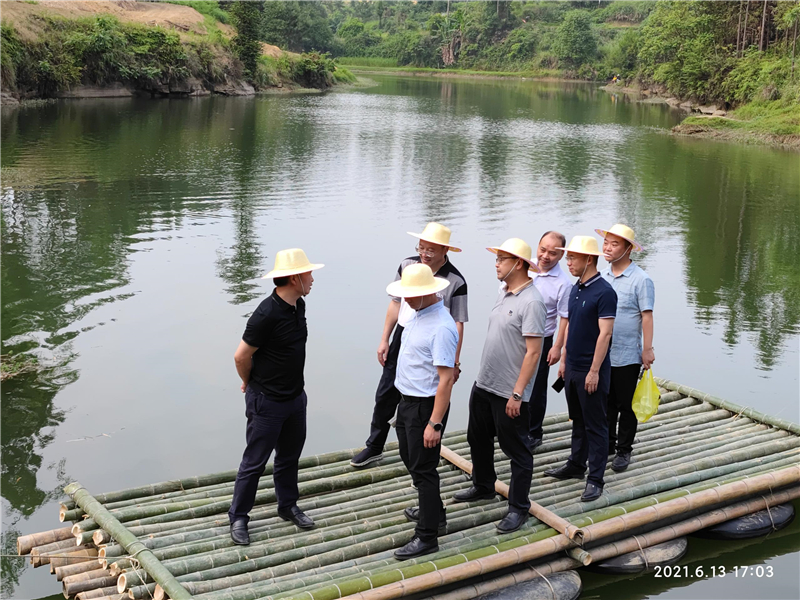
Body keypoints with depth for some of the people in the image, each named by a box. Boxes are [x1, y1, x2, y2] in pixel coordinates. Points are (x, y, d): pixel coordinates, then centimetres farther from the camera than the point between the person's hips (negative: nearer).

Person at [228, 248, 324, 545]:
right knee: (255, 462, 4)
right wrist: (251, 384, -1)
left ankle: (288, 506, 38)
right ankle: (238, 517, 19)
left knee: (289, 456, 21)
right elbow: (242, 356, -19)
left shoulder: (298, 305, 1)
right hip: (267, 402, -8)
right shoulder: (267, 314, -26)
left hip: (295, 396, 8)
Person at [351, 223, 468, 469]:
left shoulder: (455, 281, -16)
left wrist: (455, 361, -14)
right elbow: (396, 303, 7)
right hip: (402, 337, 5)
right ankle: (374, 447, 31)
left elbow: (457, 323, -13)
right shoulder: (408, 265, -2)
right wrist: (384, 340, 8)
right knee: (385, 395, 14)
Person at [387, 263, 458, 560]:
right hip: (407, 401, 10)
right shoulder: (418, 314, 6)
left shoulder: (441, 327, -25)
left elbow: (446, 379, -26)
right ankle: (433, 511, 42)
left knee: (423, 468, -1)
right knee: (410, 458, 23)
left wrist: (435, 424, -26)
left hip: (425, 406, -10)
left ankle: (427, 536, 10)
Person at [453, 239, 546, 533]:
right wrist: (485, 375, 18)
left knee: (517, 450, 5)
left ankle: (518, 508, 17)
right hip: (483, 384, 9)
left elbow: (533, 352, -22)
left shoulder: (531, 302, -20)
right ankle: (483, 487, 43)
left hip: (510, 393, -9)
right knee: (478, 438, 23)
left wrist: (517, 393, -22)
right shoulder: (503, 293, 8)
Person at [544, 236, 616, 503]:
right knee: (578, 420, 20)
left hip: (592, 372, -8)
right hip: (573, 368, 8)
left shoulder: (604, 292, -18)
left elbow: (604, 334, -20)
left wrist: (594, 371, -21)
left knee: (595, 426, 2)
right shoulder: (575, 289, 9)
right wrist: (564, 359, 16)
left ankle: (595, 479, 9)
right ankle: (576, 465, 34)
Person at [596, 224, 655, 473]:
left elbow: (647, 316, -11)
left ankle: (624, 450, 18)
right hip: (601, 353, 5)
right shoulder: (602, 276, 6)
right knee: (606, 403, 16)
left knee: (626, 406, 6)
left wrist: (647, 349, -14)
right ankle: (607, 444, 30)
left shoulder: (641, 279, -11)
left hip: (627, 356, -5)